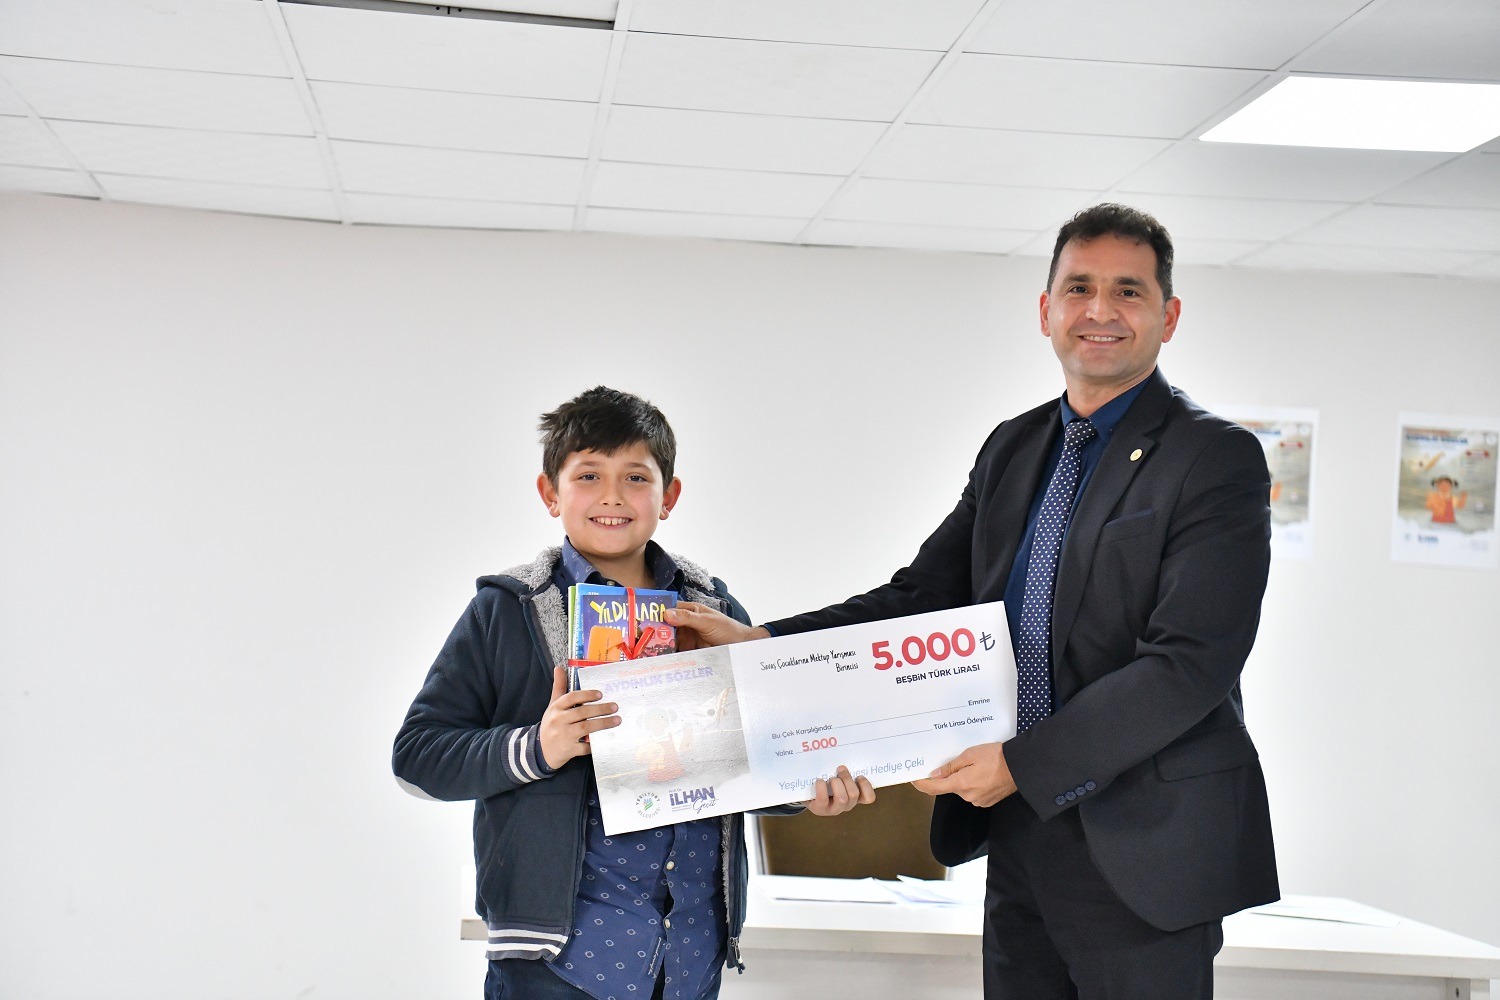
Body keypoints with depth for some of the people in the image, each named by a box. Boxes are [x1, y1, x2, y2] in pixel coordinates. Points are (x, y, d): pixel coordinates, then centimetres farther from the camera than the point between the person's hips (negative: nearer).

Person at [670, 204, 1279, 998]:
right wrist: (761, 643, -3)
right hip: (1020, 843, 6)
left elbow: (1188, 664, -17)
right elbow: (922, 598, 11)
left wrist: (1024, 765, -20)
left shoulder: (1219, 459, -9)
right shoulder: (1012, 449, 13)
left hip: (1140, 857, -6)